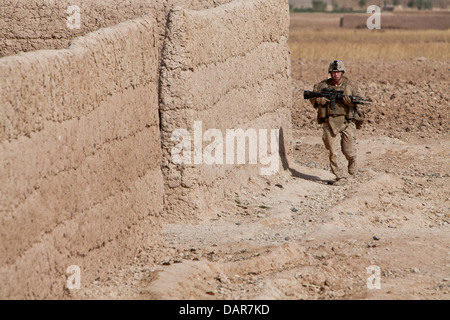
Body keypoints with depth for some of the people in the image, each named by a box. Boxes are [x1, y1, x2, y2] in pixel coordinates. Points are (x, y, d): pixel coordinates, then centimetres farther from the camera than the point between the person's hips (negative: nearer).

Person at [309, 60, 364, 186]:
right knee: (333, 152, -7)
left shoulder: (351, 85, 4)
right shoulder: (322, 85, 7)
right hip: (330, 122, 0)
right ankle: (341, 177, 2)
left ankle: (352, 162, 40)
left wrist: (350, 101, -25)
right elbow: (312, 99, 8)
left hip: (347, 122, 0)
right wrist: (321, 100, -14)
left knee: (349, 151, 4)